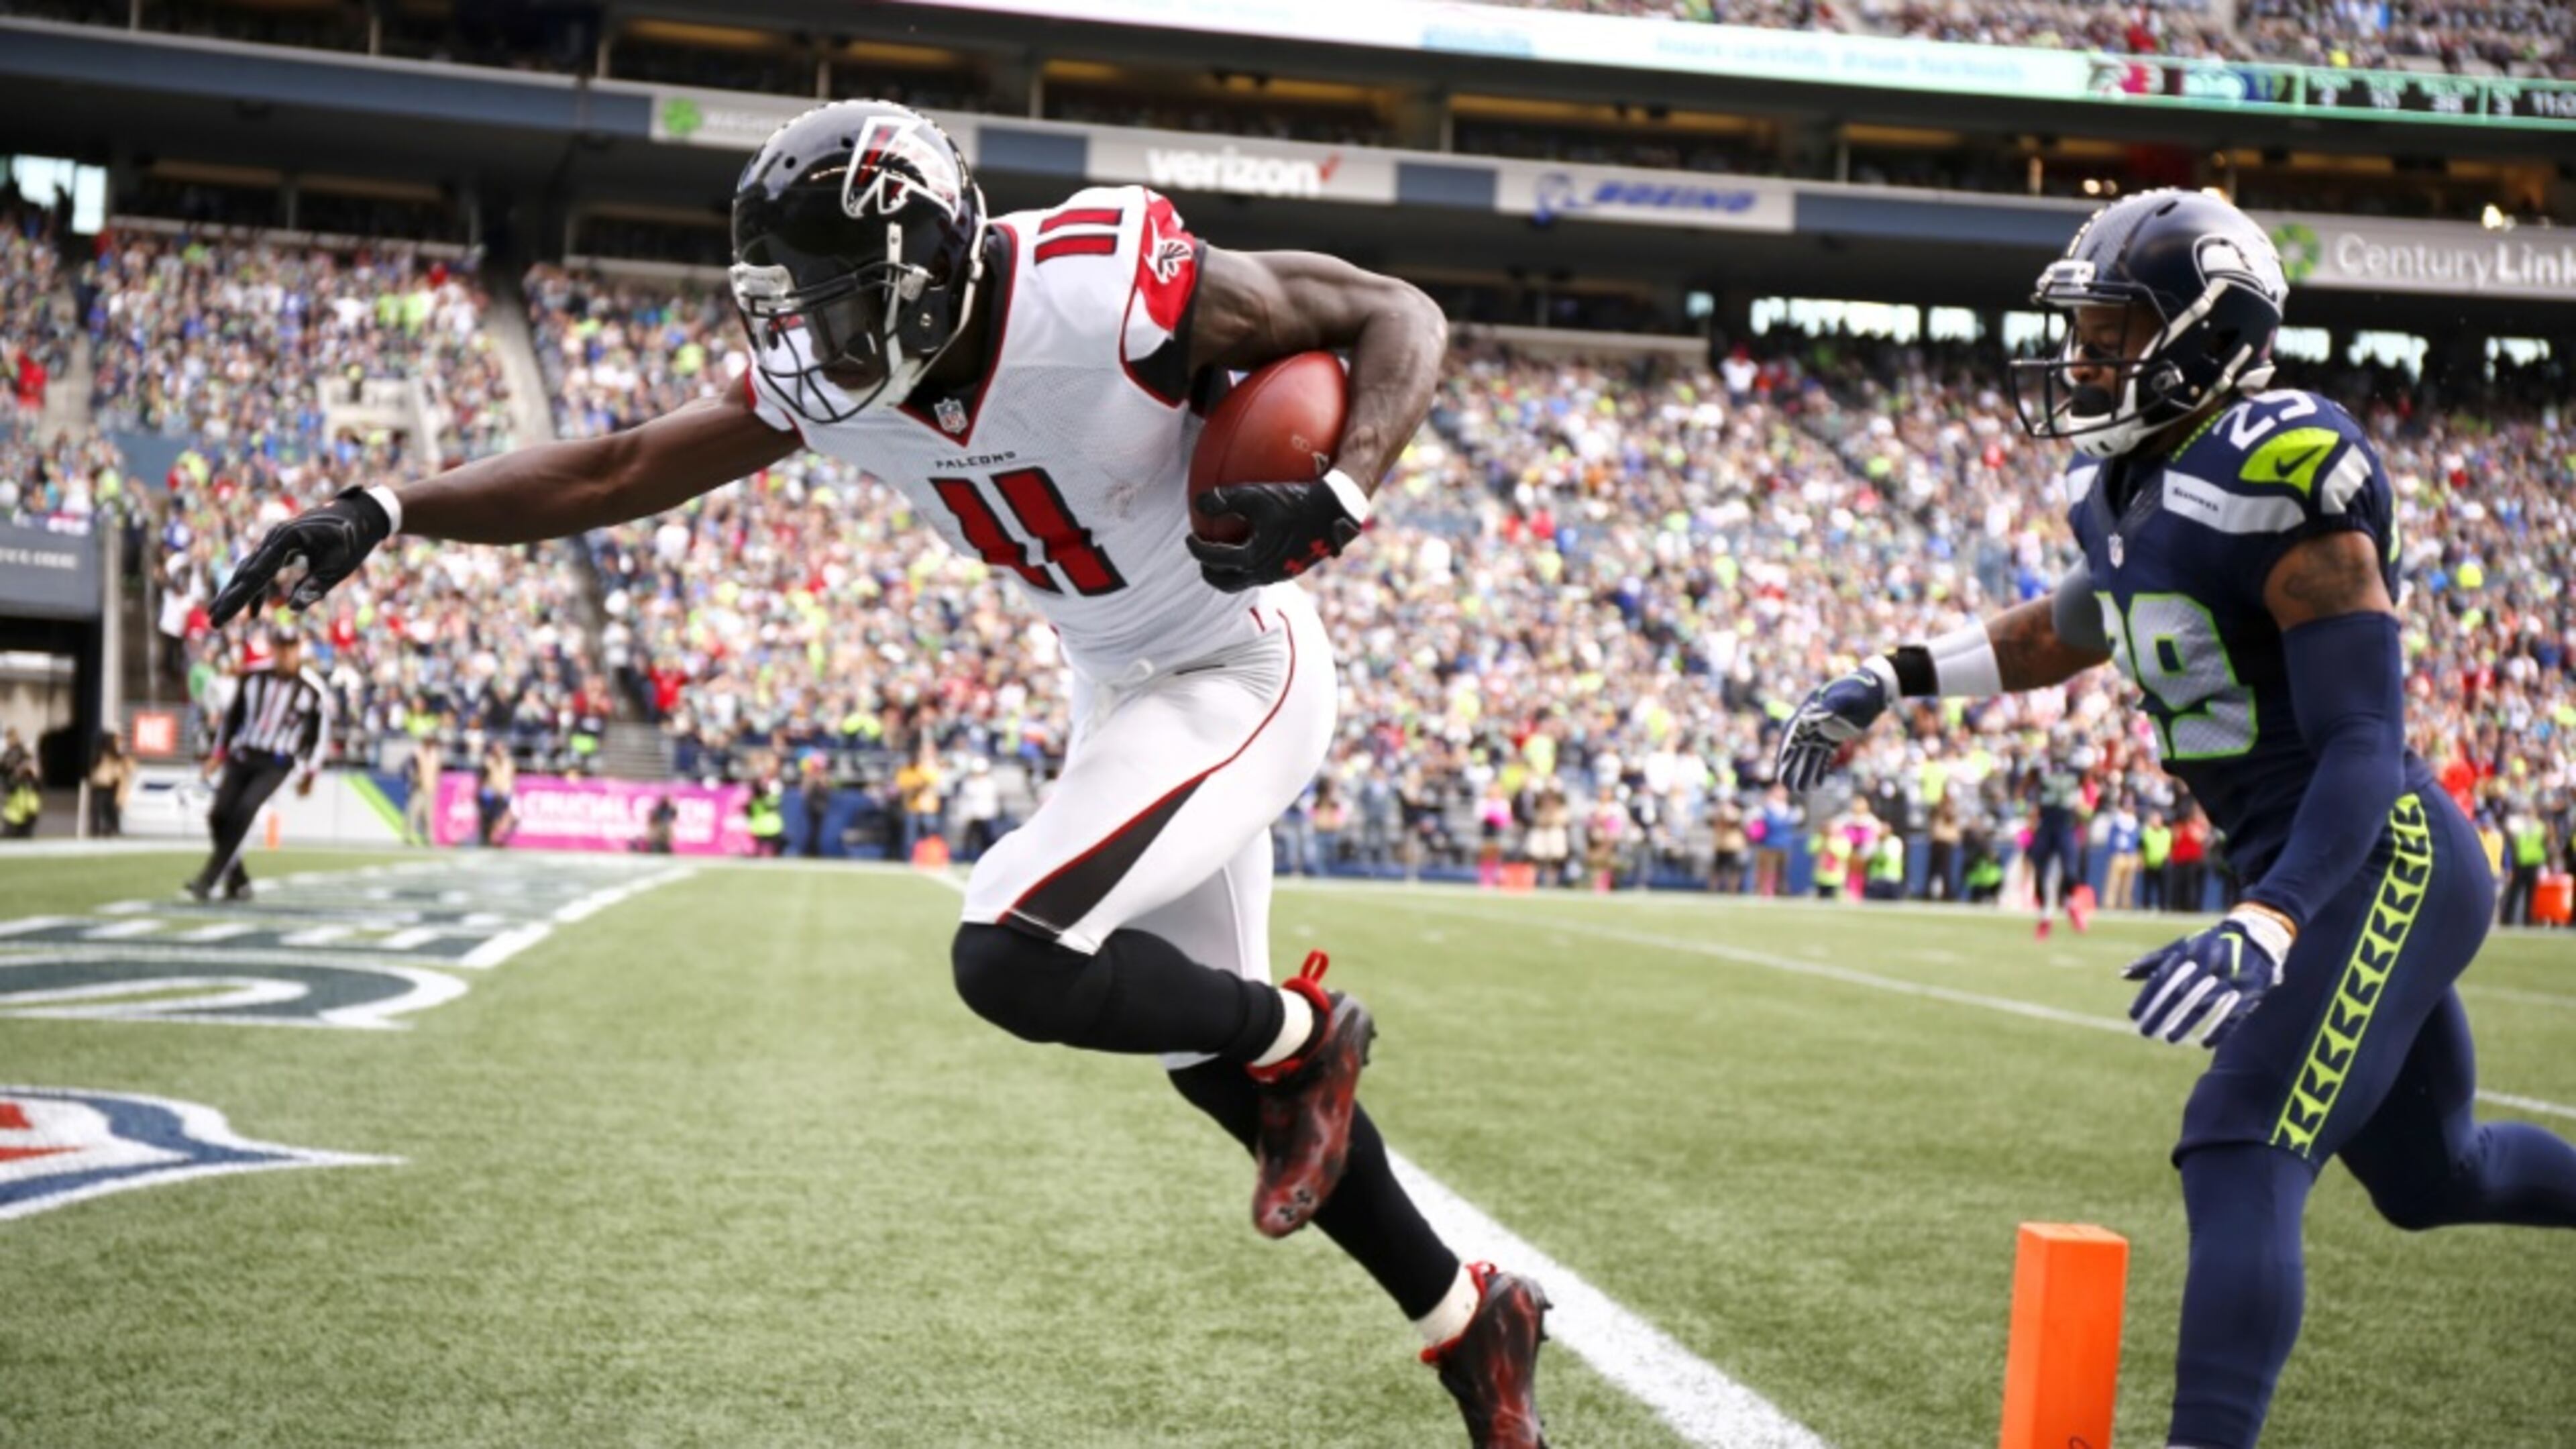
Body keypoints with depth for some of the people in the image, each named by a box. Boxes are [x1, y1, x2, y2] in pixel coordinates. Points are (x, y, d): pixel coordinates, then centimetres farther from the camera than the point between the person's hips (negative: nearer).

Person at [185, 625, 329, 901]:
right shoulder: (254, 677, 2)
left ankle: (208, 879, -21)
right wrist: (219, 753, 11)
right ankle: (238, 881, 8)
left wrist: (309, 773, 3)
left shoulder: (313, 690, -7)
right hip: (242, 756, 4)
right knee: (219, 814, -8)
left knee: (244, 811, -23)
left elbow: (320, 733, 2)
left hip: (276, 764, -4)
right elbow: (233, 715, 13)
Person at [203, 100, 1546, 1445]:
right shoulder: (830, 377, -11)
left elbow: (1399, 316, -19)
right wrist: (379, 509, -15)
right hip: (1113, 689, 8)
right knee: (1204, 1048, 15)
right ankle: (1468, 1311, 32)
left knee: (1011, 960, -24)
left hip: (1236, 668, -8)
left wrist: (1338, 499, -35)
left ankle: (1301, 1037, 4)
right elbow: (612, 473, -6)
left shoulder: (1116, 291, -29)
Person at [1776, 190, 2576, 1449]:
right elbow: (2075, 628, 28)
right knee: (2437, 1180, 21)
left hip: (2382, 864, -9)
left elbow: (2364, 741, -25)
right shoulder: (2130, 484, 5)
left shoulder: (2275, 477, -22)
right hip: (2307, 868, 9)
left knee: (2239, 1157, -19)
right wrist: (1892, 680, 20)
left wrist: (2263, 930, -36)